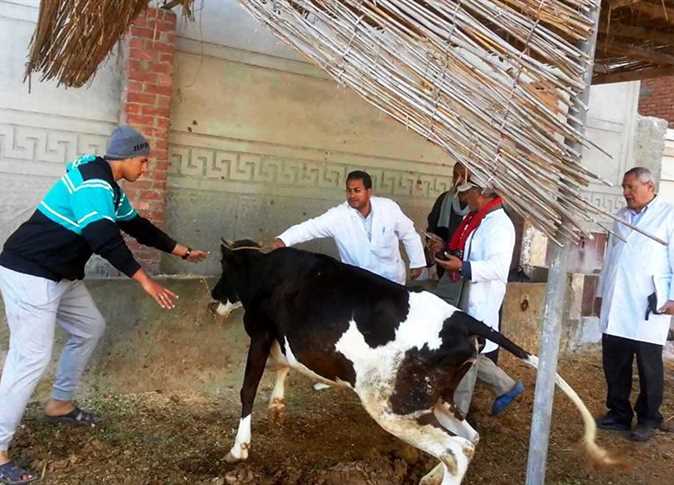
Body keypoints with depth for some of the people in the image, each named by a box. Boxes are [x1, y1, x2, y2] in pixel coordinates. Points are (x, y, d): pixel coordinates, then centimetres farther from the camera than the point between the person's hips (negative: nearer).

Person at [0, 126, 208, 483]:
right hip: (29, 274, -11)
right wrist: (145, 281, -30)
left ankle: (60, 404, 33)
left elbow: (139, 226, 21)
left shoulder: (110, 188, 13)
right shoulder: (93, 182, -20)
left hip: (60, 275, 11)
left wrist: (183, 252, 23)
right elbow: (104, 238, -31)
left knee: (90, 327, 20)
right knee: (32, 357, -12)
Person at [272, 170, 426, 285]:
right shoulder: (338, 215, -16)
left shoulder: (388, 207, -11)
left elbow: (408, 234, 0)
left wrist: (417, 262, 3)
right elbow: (311, 227, -26)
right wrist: (283, 239, -40)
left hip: (391, 278, 1)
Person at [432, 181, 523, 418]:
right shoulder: (473, 219, 11)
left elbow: (498, 267, -27)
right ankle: (506, 386, 34)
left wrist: (461, 267, -34)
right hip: (462, 300, 9)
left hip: (479, 302, -9)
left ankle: (457, 412, 19)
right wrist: (448, 255, 7)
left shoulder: (499, 224, -18)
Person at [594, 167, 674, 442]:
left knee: (649, 367, 5)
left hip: (648, 308, -6)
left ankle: (648, 419, 19)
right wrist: (600, 293, 19)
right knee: (614, 365, 10)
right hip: (615, 307, 6)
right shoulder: (620, 217, 16)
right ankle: (618, 414, 23)